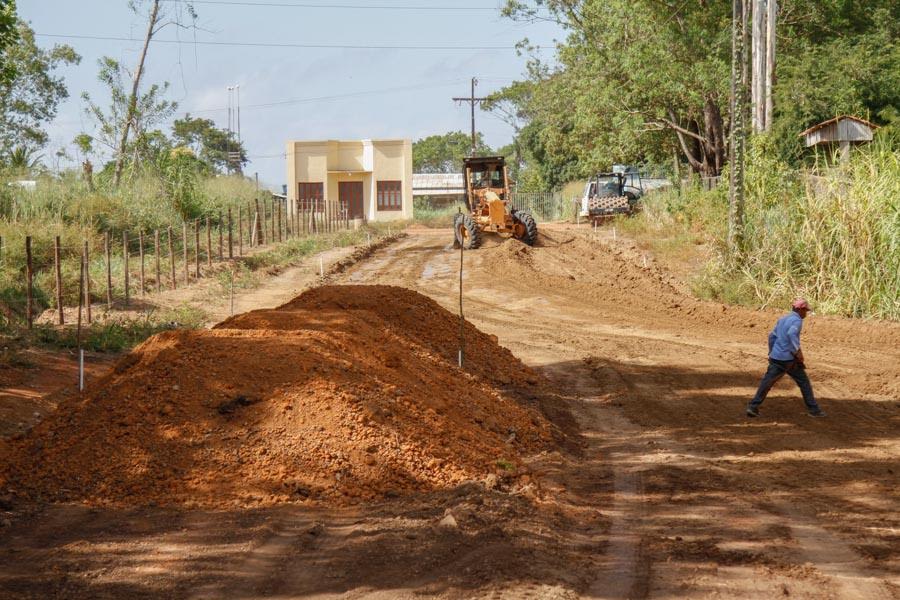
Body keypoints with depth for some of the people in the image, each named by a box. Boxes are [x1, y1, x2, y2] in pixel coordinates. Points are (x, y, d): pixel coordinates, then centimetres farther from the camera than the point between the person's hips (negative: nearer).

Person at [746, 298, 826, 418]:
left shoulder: (782, 319, 17)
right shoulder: (797, 320, -8)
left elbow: (772, 336, 22)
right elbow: (791, 334, -27)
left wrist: (771, 353, 30)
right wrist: (798, 352, -25)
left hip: (776, 357, 7)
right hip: (789, 358, -7)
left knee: (767, 382, 6)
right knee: (804, 382, 7)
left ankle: (753, 407, -2)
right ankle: (813, 409, 11)